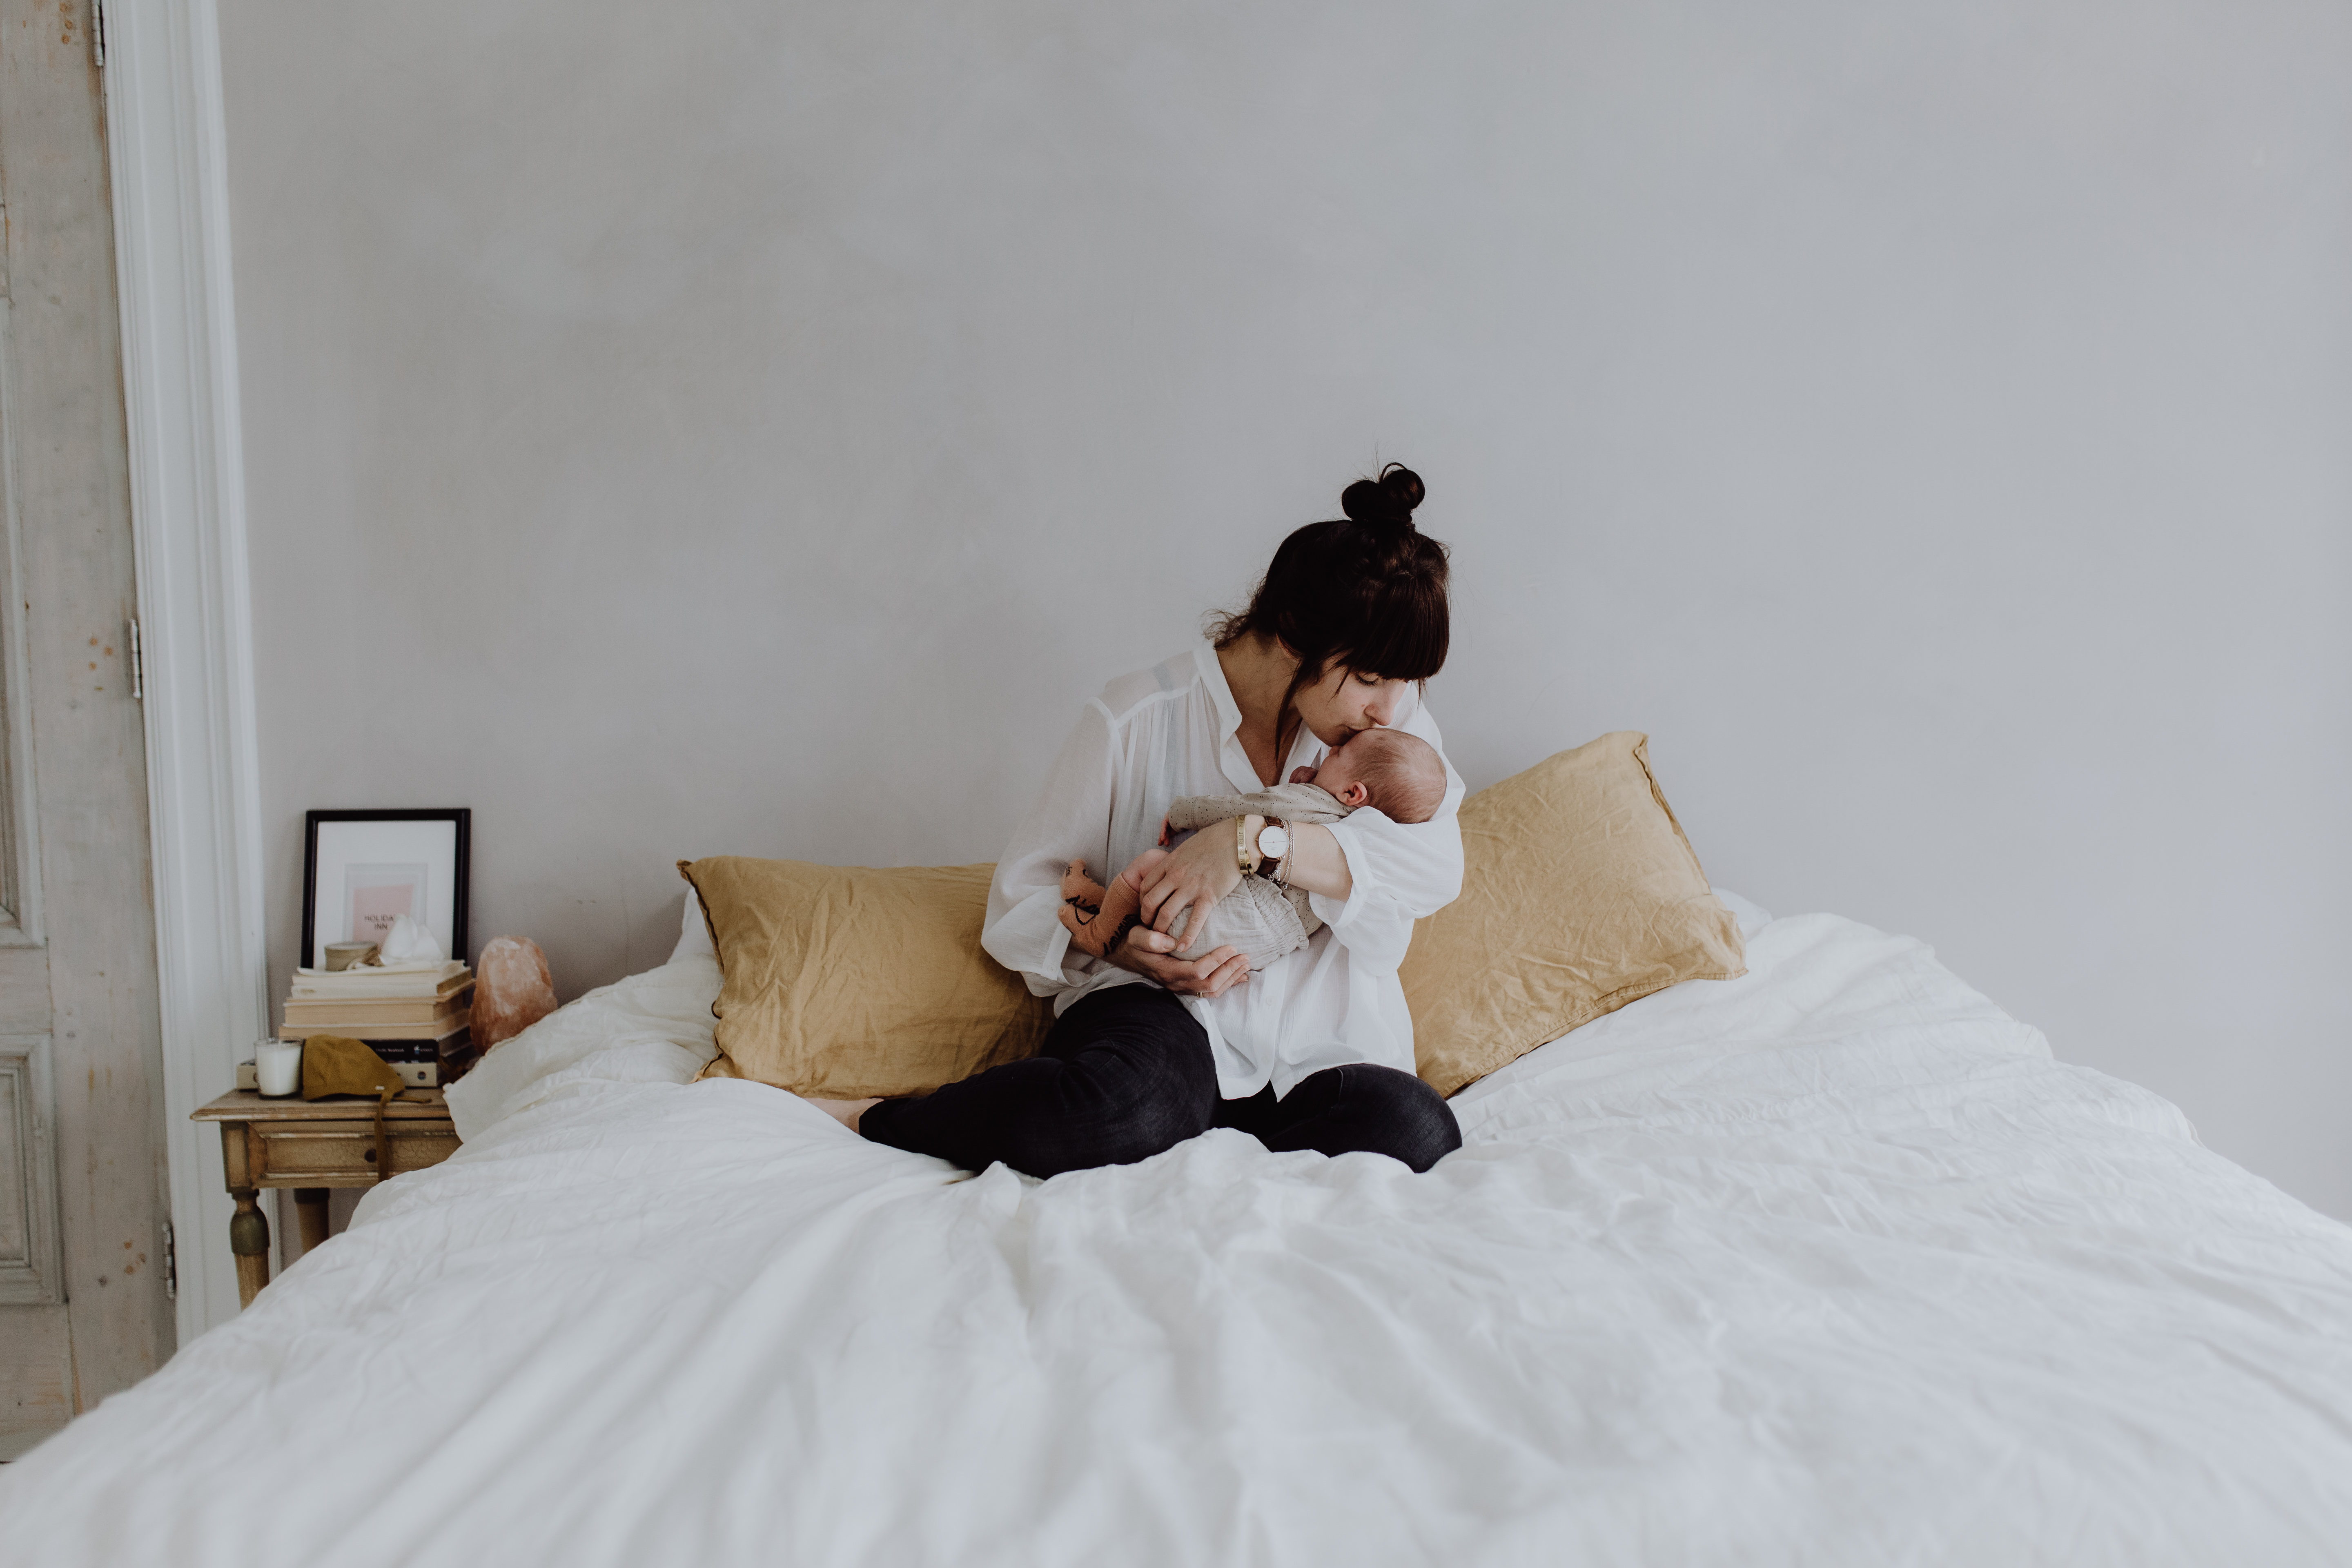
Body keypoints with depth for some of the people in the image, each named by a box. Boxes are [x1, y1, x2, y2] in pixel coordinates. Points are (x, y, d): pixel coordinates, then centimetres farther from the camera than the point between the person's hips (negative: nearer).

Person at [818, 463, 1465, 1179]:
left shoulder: (1395, 720, 5)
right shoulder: (1137, 718, -2)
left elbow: (1434, 865, -12)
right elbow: (1025, 893, 4)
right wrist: (1119, 947, -17)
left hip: (1320, 1058, 4)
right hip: (1162, 1013, -3)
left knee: (1418, 1132, -32)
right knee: (1127, 1103, -40)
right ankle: (864, 1119, -16)